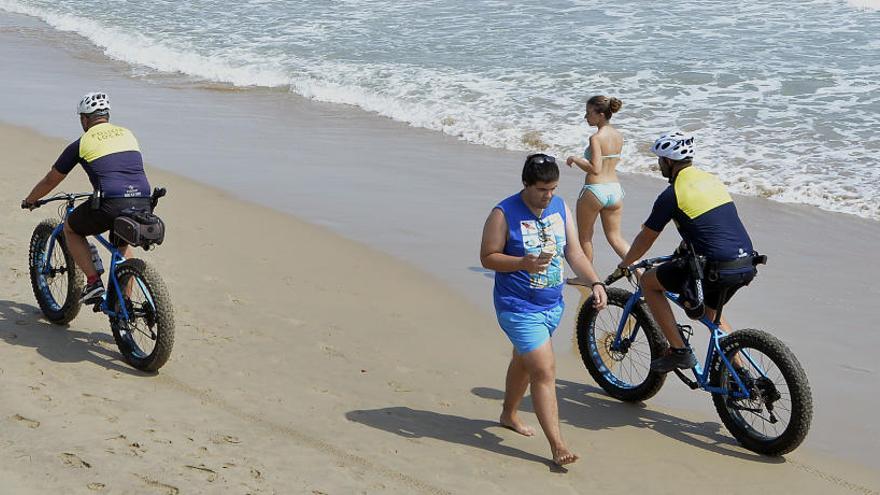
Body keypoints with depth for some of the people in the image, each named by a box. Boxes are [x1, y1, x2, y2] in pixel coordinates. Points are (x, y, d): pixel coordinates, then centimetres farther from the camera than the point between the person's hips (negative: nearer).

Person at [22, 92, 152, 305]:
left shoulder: (82, 143, 11)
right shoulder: (127, 134, 23)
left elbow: (51, 180, 23)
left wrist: (29, 201, 42)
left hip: (111, 206, -4)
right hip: (143, 205, 5)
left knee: (70, 229, 24)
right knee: (123, 243, 34)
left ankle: (93, 282, 12)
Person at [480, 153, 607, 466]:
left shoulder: (560, 207, 2)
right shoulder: (504, 214, -16)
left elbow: (574, 252, 6)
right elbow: (487, 257, -13)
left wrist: (595, 283, -7)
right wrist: (523, 263, -29)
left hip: (553, 306, 7)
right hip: (519, 308, -7)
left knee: (524, 361, 25)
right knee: (544, 371, -13)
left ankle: (509, 414, 48)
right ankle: (557, 446, -11)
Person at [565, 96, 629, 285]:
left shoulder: (596, 138, -17)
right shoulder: (618, 135, 6)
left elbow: (595, 169, -21)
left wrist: (574, 159, -8)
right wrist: (583, 159, 17)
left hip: (594, 190, -7)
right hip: (615, 189, 7)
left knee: (585, 236, 14)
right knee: (615, 237, 15)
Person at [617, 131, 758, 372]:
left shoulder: (672, 194, -5)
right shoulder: (712, 180, 16)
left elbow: (645, 239, 5)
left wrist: (624, 264, 23)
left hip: (715, 269, -8)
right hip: (747, 265, 8)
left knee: (648, 281, 11)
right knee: (710, 311, 34)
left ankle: (679, 350, 8)